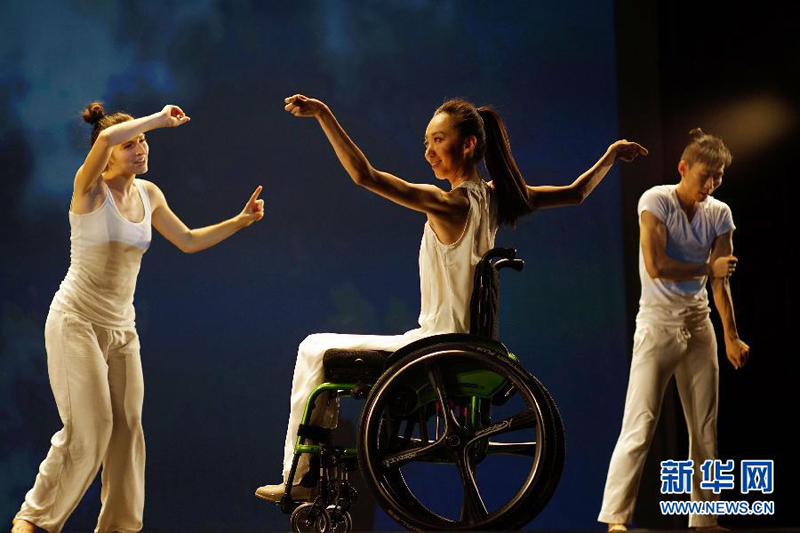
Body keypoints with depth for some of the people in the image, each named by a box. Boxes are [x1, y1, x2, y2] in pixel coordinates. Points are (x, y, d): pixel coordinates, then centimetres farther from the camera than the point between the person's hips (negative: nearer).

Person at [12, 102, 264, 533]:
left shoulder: (148, 194, 8)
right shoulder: (90, 188, -11)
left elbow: (189, 241, 19)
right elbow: (106, 138, -32)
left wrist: (240, 221, 9)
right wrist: (160, 119, -21)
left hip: (121, 328, 6)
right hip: (76, 321, -6)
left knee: (127, 427, 1)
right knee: (90, 427, -12)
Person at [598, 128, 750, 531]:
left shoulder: (720, 214, 4)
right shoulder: (656, 201, -10)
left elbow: (721, 280, 0)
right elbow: (655, 266, -20)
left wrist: (731, 337, -7)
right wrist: (708, 269, -11)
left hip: (699, 323, 5)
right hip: (659, 321, -5)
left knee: (706, 426, 7)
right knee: (641, 422, -10)